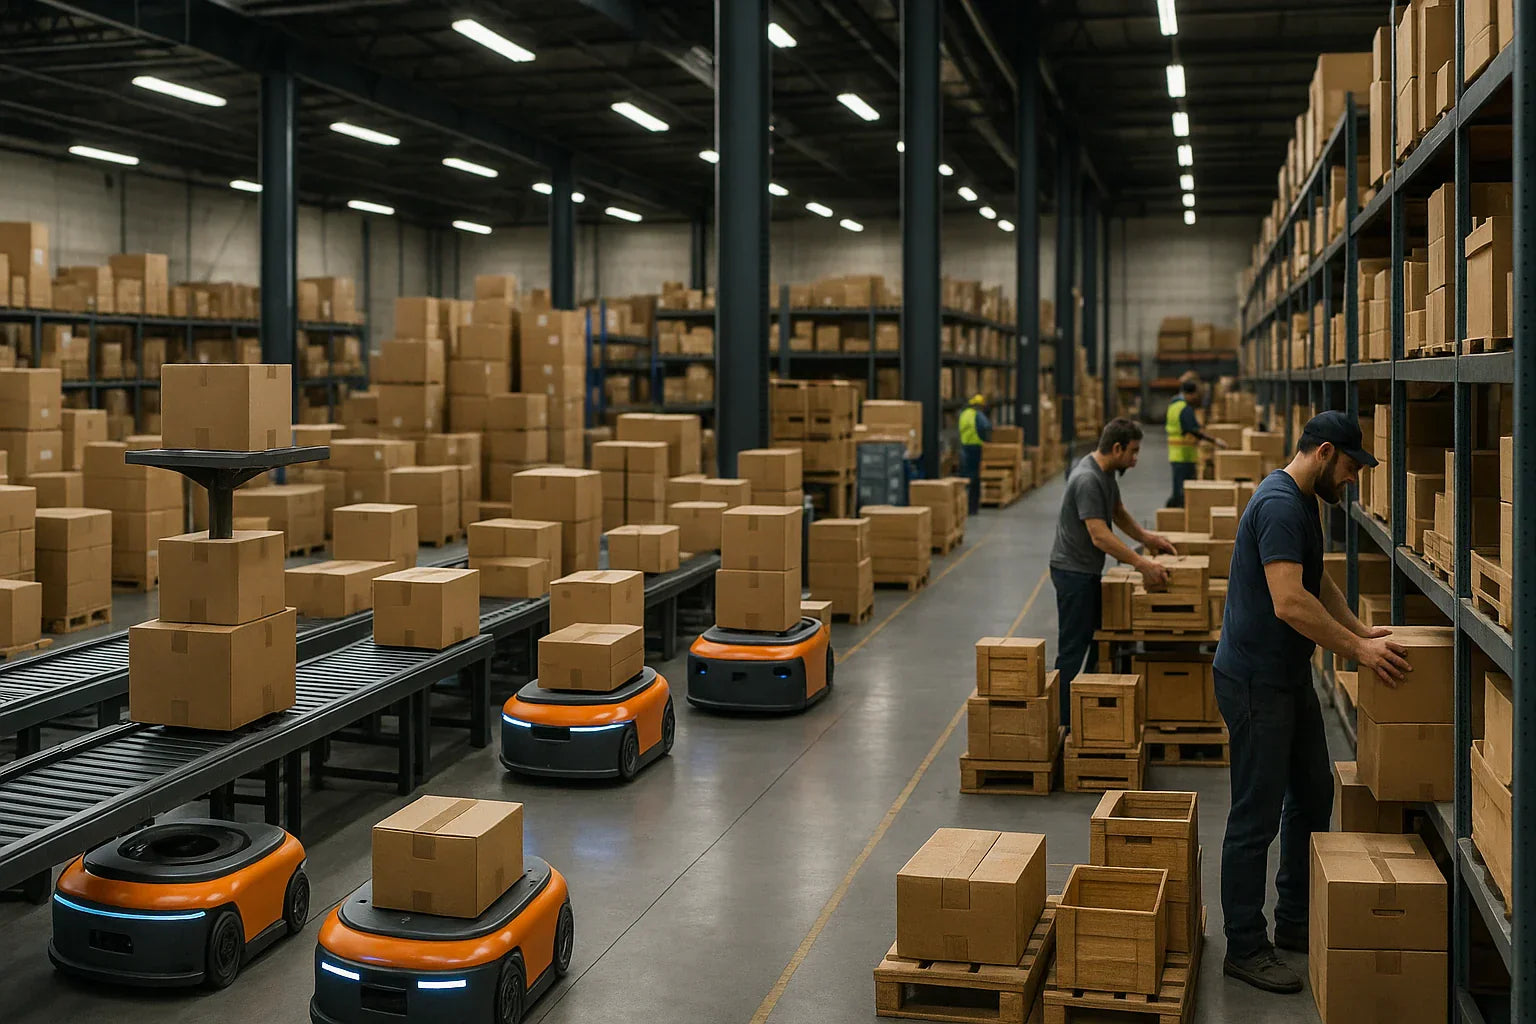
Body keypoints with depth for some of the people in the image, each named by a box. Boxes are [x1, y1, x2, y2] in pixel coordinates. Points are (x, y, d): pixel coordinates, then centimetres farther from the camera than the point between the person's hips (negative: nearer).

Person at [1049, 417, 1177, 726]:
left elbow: (1118, 512, 21)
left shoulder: (1107, 471, 6)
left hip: (1088, 570, 10)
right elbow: (1100, 537, -31)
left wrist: (1145, 536, 7)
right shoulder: (1088, 480, -25)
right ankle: (1063, 722, 2)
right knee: (1073, 648, -5)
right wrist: (1142, 564, -32)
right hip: (1073, 570, -10)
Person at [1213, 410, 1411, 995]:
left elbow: (1317, 584, 24)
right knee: (1257, 816, -3)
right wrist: (1357, 650, -24)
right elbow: (1290, 603, -30)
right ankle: (1245, 948, 8)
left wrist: (1360, 629, 14)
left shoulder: (1302, 503, 12)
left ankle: (1296, 924, 31)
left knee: (1314, 795, 19)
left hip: (1289, 677, 11)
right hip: (1255, 682, -11)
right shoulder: (1279, 504, -22)